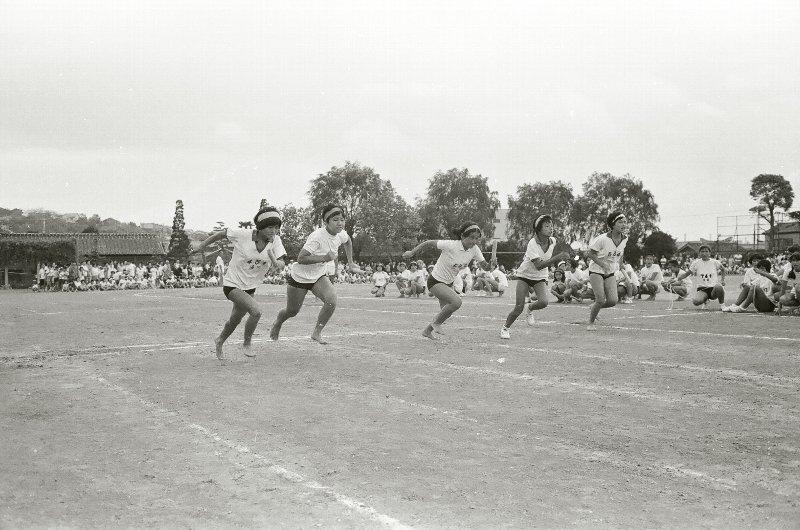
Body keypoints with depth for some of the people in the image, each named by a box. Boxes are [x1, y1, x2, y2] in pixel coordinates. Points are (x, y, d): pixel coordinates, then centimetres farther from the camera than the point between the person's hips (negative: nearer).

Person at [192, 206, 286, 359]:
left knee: (235, 320, 24)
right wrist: (200, 247, 0)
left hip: (250, 287, 6)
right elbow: (221, 234, -8)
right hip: (232, 285, -6)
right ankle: (246, 344, -2)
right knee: (256, 312, -25)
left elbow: (281, 265, -19)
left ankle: (219, 341, 52)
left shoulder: (275, 241, -14)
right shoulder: (243, 235, -23)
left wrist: (276, 263, -43)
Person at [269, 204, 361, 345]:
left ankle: (317, 333, -6)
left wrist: (350, 263, 16)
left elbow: (347, 242, 18)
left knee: (332, 300, -23)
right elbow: (301, 259, -33)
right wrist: (324, 258, -38)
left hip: (319, 276, 5)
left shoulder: (341, 235, -9)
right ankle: (277, 324, 44)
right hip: (300, 277, -5)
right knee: (292, 311, 9)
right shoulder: (317, 236, -30)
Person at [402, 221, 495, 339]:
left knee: (445, 311, 13)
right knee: (456, 301, -27)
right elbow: (429, 243, -17)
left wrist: (490, 264, -26)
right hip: (435, 281, -7)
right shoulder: (451, 245, -27)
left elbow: (484, 266, -3)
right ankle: (437, 323, -3)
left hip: (449, 283, 7)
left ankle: (427, 330, 39)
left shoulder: (474, 250, -10)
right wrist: (411, 252, -12)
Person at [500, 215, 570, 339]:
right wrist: (558, 257, -43)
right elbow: (538, 265, -37)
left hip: (540, 277, 4)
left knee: (543, 302, -23)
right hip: (525, 275, -4)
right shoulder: (532, 243, -26)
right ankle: (505, 328, 16)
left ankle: (531, 308, 11)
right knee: (519, 308, -8)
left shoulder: (552, 241, -9)